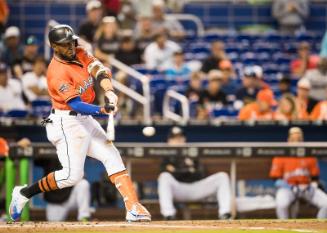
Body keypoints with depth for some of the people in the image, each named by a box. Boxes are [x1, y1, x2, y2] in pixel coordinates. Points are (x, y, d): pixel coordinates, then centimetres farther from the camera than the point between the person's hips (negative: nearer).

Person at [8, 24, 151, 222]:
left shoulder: (80, 54, 3)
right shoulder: (57, 72, -21)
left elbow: (100, 70, -10)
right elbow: (76, 104, -29)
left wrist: (109, 91, -29)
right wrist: (102, 110, -44)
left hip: (85, 120, 9)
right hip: (67, 122, -9)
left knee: (112, 156, 2)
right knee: (72, 175, -12)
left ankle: (133, 207, 0)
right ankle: (24, 193, 3)